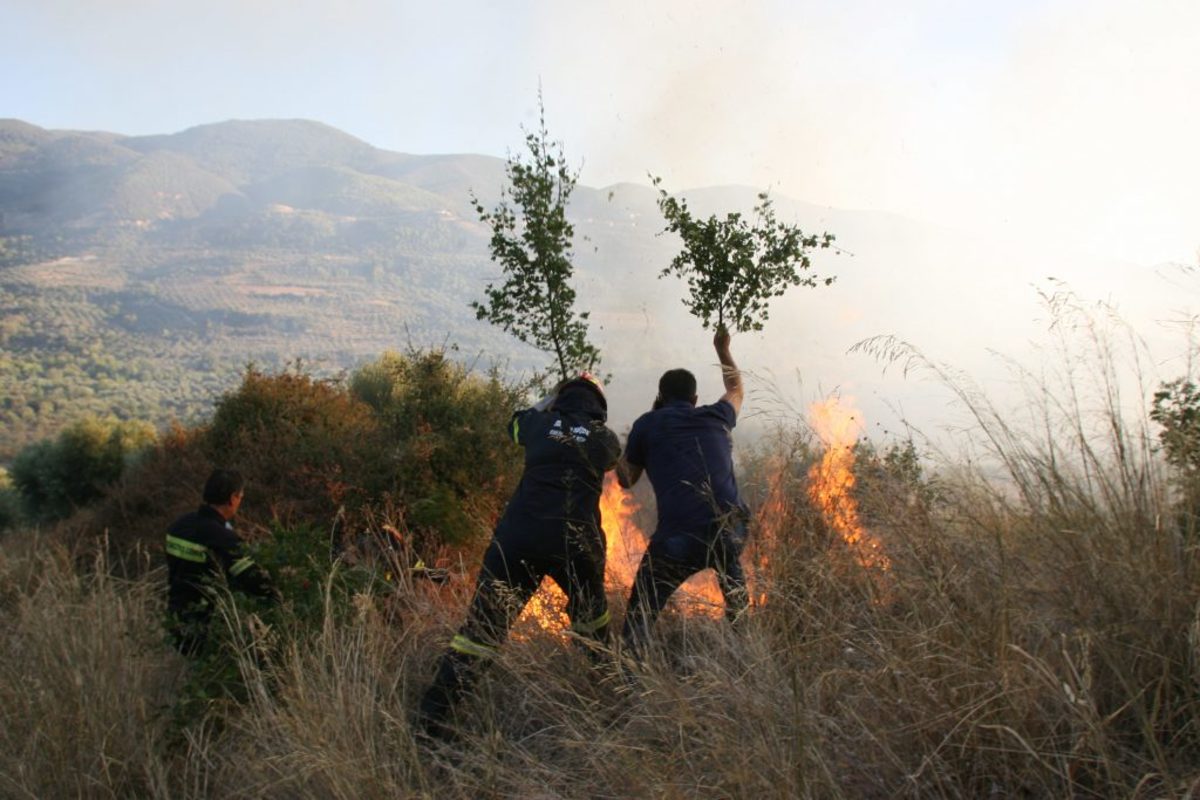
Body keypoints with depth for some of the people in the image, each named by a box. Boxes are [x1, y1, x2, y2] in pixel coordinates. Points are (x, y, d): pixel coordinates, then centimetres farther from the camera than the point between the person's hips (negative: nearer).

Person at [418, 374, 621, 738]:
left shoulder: (541, 425, 8)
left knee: (485, 624, 0)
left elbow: (515, 424, 31)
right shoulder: (606, 439, 8)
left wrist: (547, 402, 43)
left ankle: (433, 710, -4)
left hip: (518, 540, 0)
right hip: (576, 543, 0)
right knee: (590, 613, 28)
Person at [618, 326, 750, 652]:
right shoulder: (716, 418, 17)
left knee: (640, 614, 3)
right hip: (729, 530, 4)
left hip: (678, 537, -3)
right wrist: (723, 351, 54)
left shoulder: (648, 424, 9)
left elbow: (626, 480, 19)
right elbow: (736, 390, 40)